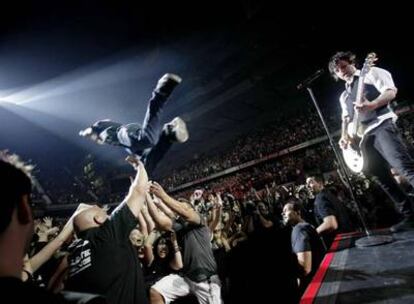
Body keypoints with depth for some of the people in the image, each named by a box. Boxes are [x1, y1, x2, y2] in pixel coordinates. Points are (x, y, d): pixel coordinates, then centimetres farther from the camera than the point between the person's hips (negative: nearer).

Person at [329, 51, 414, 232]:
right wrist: (345, 136, 3)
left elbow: (391, 91, -4)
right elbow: (346, 118, 23)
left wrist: (371, 105, -23)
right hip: (364, 136, 7)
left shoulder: (370, 73, 10)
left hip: (381, 126, -6)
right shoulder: (344, 96, 28)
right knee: (382, 179, 2)